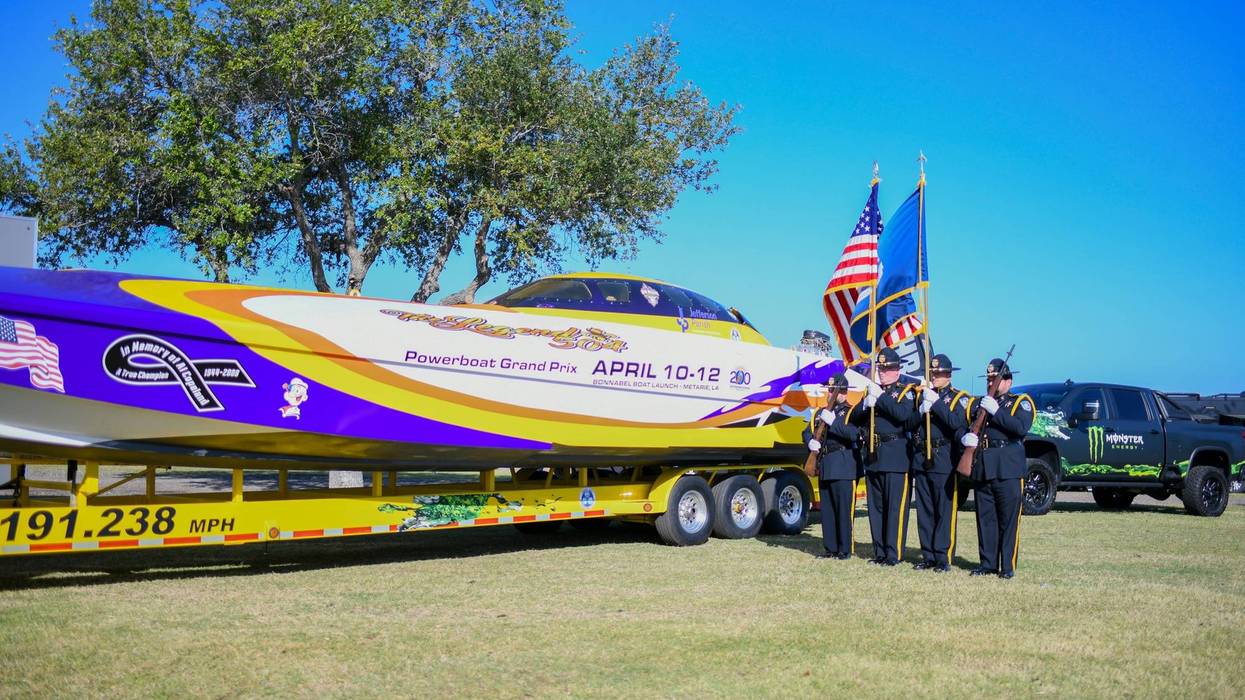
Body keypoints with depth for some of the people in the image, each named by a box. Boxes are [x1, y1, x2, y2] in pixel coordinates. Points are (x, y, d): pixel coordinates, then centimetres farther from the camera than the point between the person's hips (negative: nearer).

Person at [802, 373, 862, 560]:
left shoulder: (851, 412, -2)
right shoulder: (821, 412, 19)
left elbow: (854, 433, -18)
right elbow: (807, 432, 18)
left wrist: (833, 421, -23)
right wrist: (811, 442, -4)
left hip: (844, 468, -7)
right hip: (824, 467, 7)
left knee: (844, 509, -4)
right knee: (826, 509, 9)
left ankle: (845, 549, 1)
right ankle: (830, 548, 16)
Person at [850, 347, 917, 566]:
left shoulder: (905, 392, 1)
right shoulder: (872, 391, 18)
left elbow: (903, 414, -20)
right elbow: (854, 420, 11)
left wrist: (880, 397, -19)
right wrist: (866, 405, -7)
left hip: (895, 457, -6)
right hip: (872, 456, 6)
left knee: (895, 506, -5)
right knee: (875, 506, 8)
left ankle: (893, 553, -2)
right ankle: (879, 552, 14)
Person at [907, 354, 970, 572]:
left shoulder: (959, 398, 1)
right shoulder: (922, 395, 16)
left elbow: (958, 423, -17)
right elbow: (909, 425, 8)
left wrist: (936, 403, -20)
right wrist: (921, 411, -10)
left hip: (944, 460, -5)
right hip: (921, 459, 5)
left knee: (944, 511, -4)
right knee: (924, 511, 7)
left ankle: (943, 558, 0)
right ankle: (928, 556, 13)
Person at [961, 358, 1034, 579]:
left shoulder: (1021, 402, 5)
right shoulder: (978, 403, 20)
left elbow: (1022, 428, -13)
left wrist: (996, 411, -17)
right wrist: (965, 438, -8)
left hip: (1008, 470, -5)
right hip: (982, 469, 5)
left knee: (1009, 520, -3)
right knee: (985, 519, 7)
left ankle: (1008, 566, 2)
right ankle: (988, 563, 13)